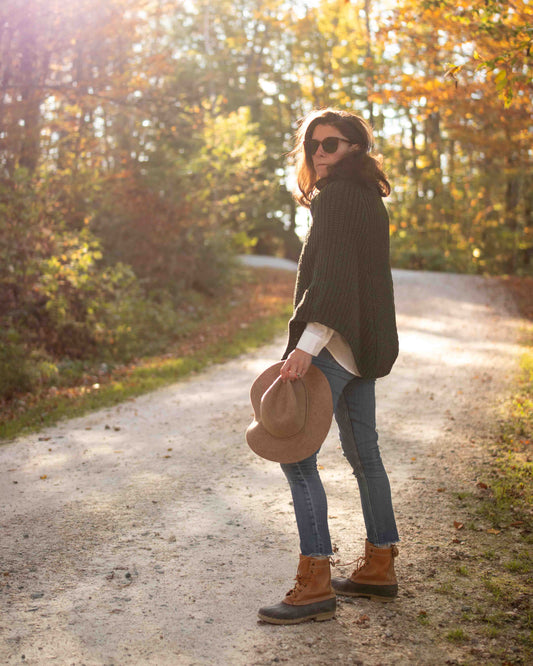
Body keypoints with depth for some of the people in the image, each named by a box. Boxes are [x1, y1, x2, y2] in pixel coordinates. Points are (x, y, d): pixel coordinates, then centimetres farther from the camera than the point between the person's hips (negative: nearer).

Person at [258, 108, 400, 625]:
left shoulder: (337, 198, -12)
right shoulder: (367, 199, 17)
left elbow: (333, 275, -23)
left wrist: (307, 345, -29)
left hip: (334, 345, -10)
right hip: (362, 346, 10)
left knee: (296, 454, -9)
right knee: (362, 453, 15)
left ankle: (314, 586, -8)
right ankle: (379, 568, 25)